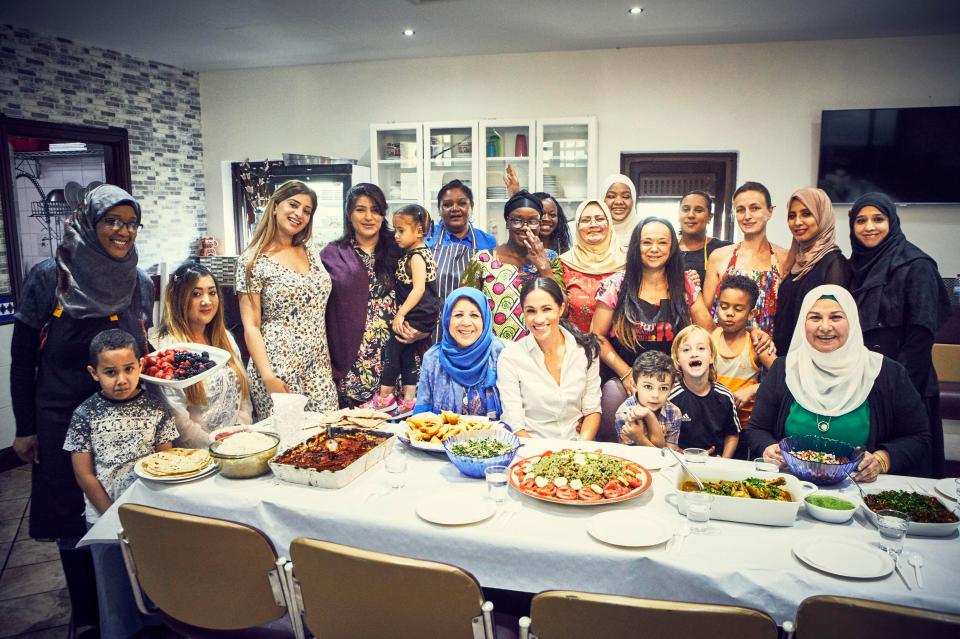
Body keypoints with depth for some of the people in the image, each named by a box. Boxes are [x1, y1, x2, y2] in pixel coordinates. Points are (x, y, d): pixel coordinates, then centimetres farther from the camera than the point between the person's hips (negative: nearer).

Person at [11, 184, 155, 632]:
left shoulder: (140, 284, 1)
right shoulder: (49, 277, -9)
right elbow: (22, 357, -3)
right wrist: (25, 428, -3)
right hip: (63, 420, -2)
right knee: (74, 522, 9)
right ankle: (89, 616, 28)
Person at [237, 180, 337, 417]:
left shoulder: (311, 251, 11)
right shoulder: (253, 261, -6)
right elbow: (251, 326, -8)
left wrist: (328, 360, 12)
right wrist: (268, 377, -17)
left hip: (318, 367, 5)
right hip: (278, 369, -5)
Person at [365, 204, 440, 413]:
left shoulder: (416, 256, -16)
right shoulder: (418, 252, 13)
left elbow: (418, 289, -24)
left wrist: (400, 314, -21)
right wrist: (402, 314, 15)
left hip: (417, 315, -10)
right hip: (417, 316, 10)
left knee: (392, 350, -1)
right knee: (407, 355, 13)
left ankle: (384, 398, 8)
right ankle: (408, 401, 18)